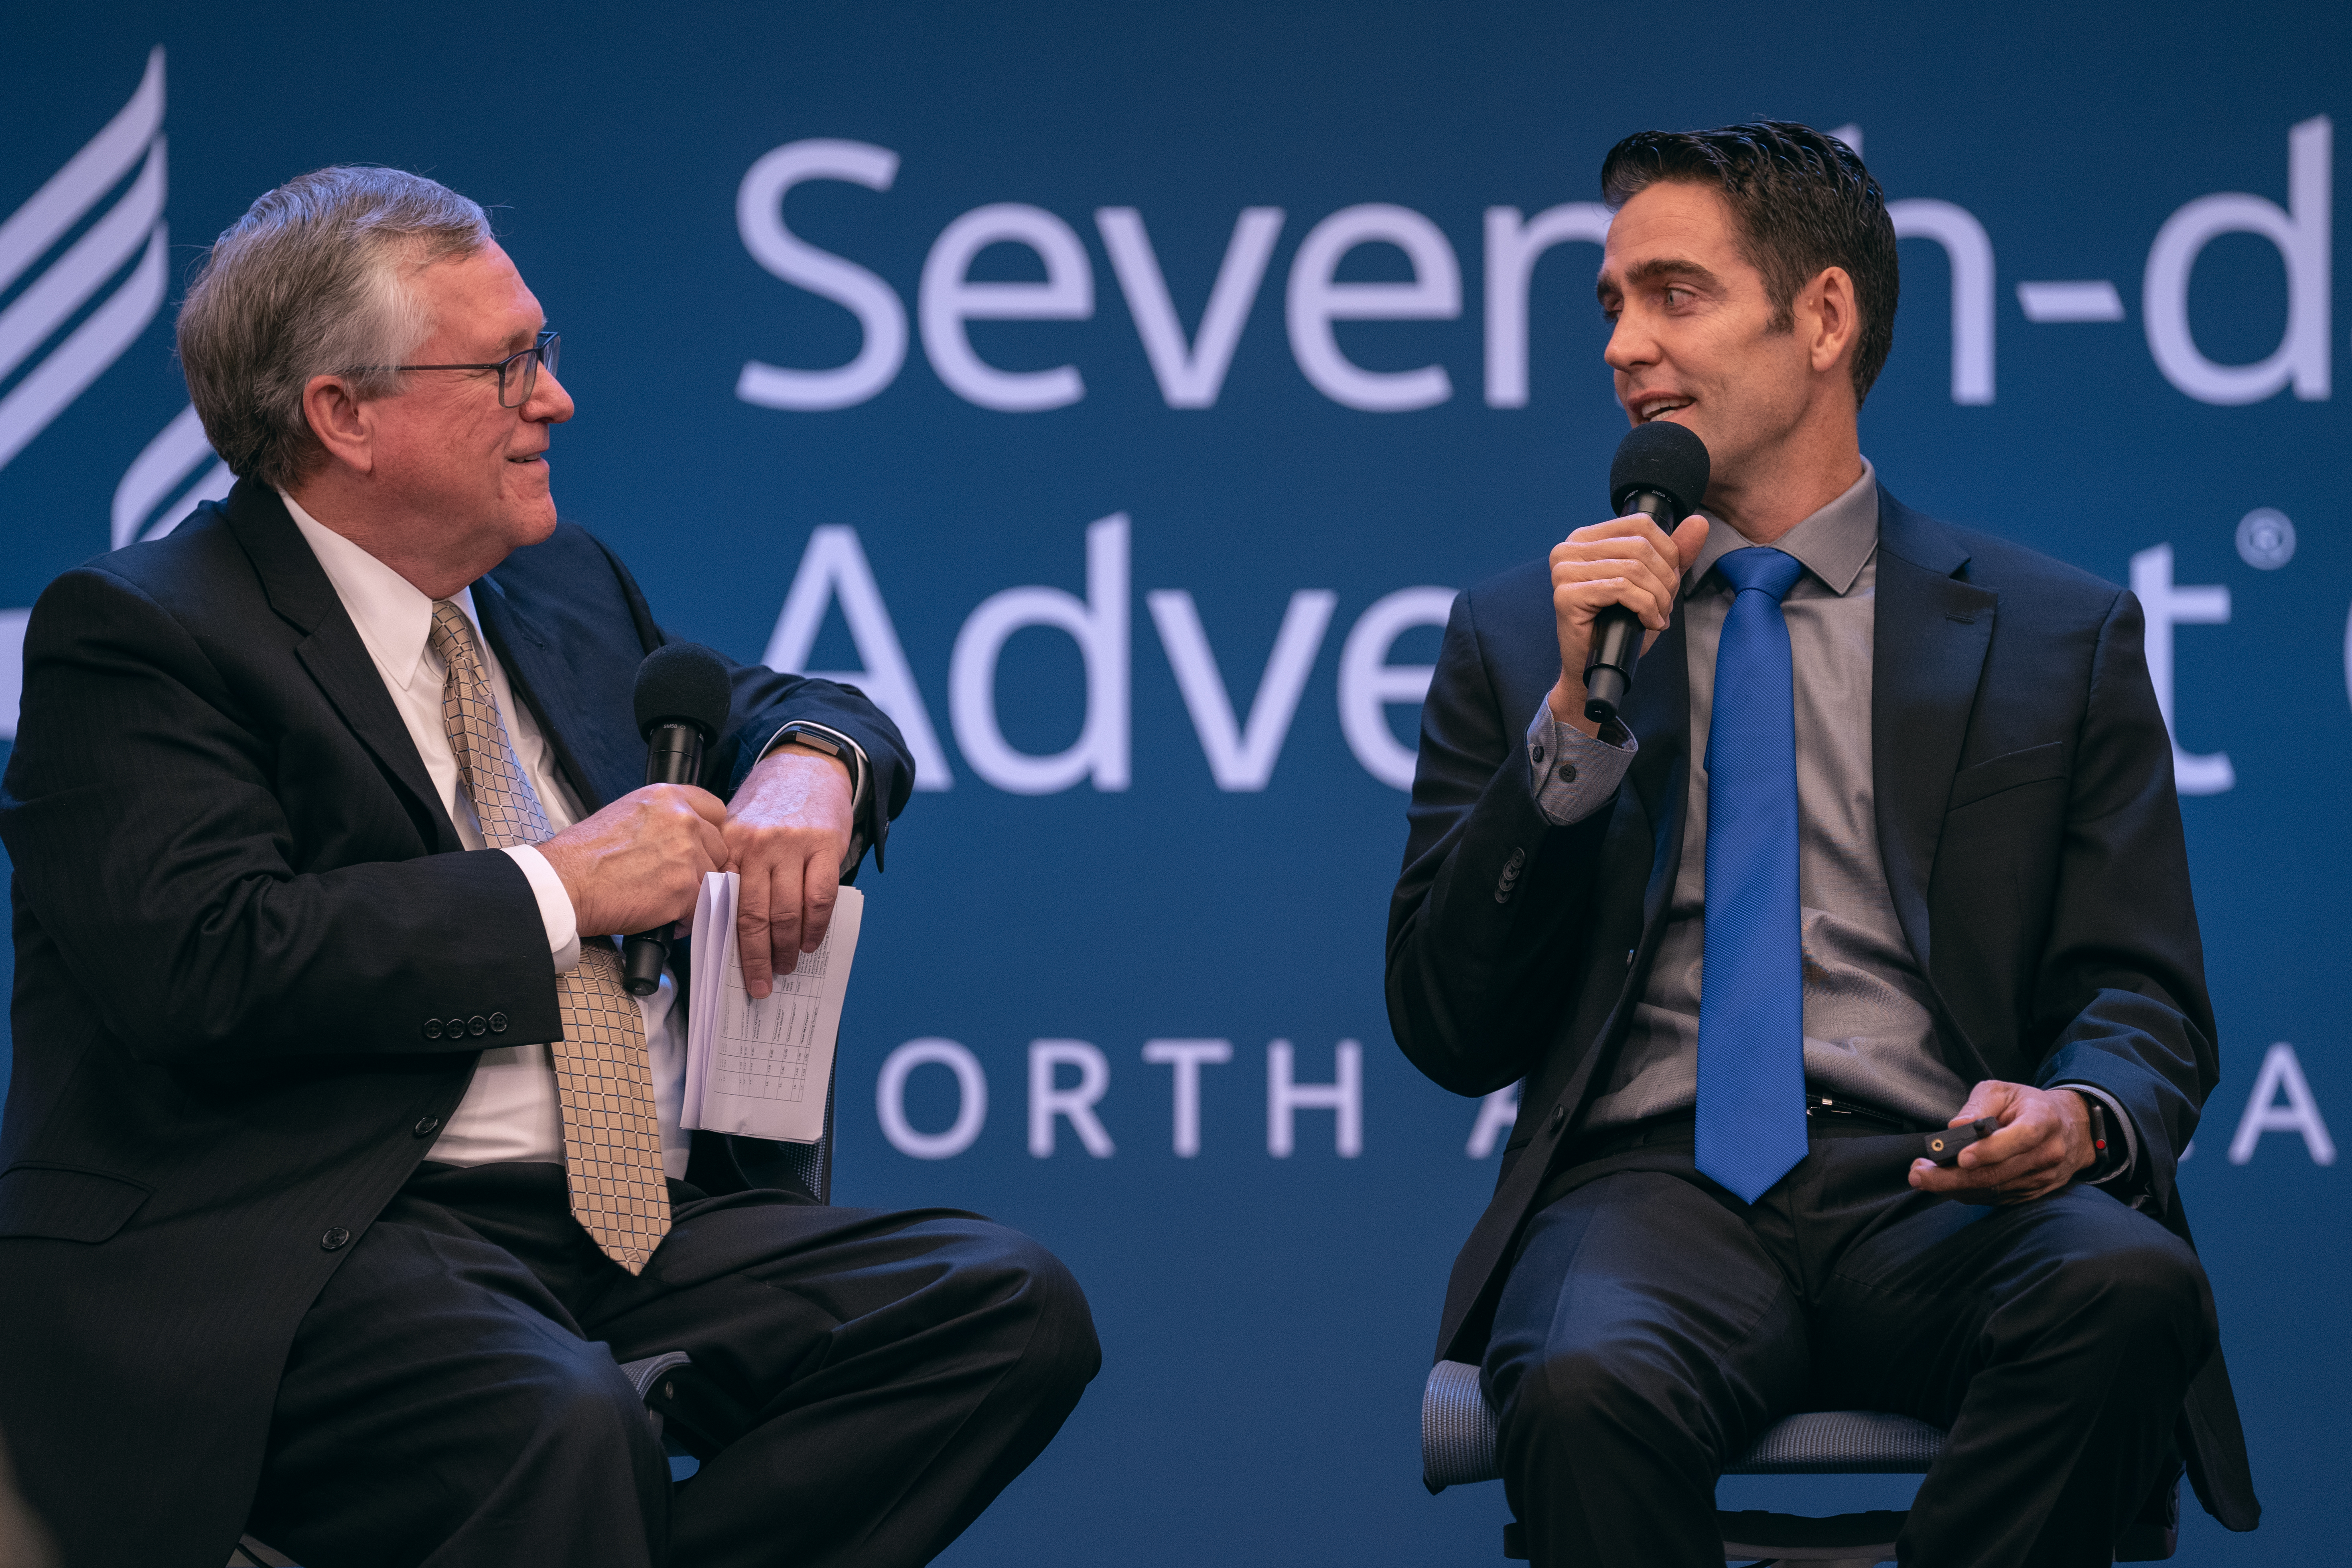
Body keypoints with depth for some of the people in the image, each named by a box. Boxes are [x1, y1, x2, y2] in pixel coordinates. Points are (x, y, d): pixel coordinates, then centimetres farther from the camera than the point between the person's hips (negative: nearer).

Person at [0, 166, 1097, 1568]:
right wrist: (556, 890, -12)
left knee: (1011, 1309, -16)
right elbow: (203, 968, -20)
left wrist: (807, 767, 9)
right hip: (307, 1255, -8)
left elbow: (791, 710, 36)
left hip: (651, 1222, 8)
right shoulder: (135, 638, -5)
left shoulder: (564, 587, 20)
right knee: (558, 1428, -39)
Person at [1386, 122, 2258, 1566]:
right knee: (1587, 1389, -37)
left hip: (1930, 1193, 1)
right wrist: (1576, 716, -2)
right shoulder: (1518, 637, 18)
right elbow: (1449, 1032, 10)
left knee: (2128, 1286, -35)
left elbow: (2146, 1008, 11)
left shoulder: (2061, 637, 15)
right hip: (1651, 1187, 0)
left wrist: (2082, 1118, -14)